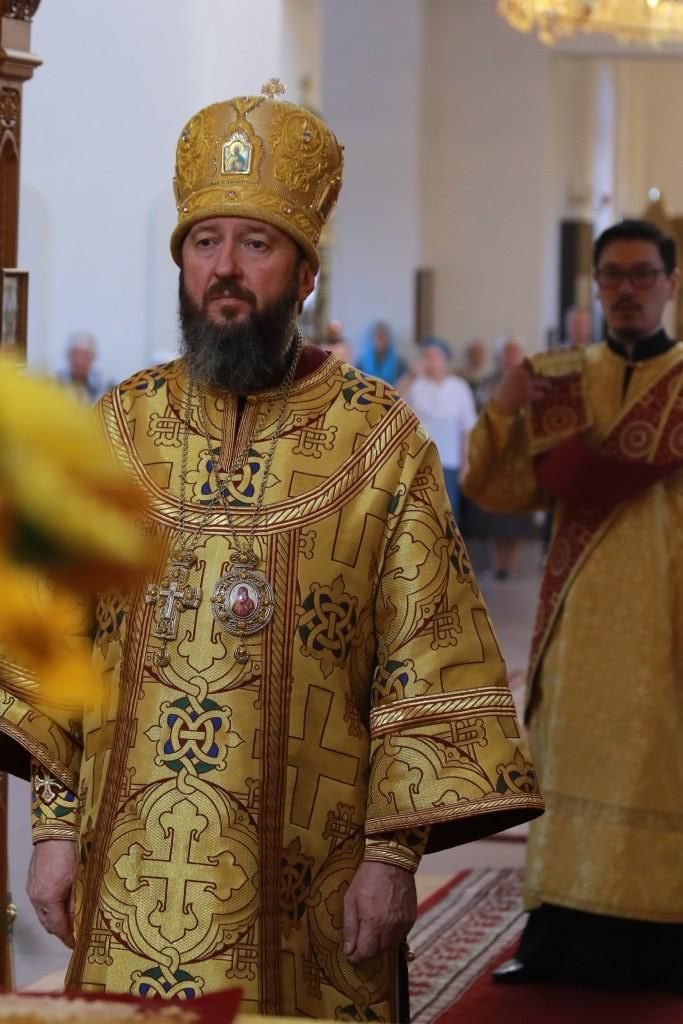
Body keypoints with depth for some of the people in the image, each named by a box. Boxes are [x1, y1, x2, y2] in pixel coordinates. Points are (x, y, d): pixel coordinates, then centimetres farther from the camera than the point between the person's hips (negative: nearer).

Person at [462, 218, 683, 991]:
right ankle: (562, 937, 7)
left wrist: (553, 459, -4)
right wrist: (503, 408, -16)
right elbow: (491, 490, 0)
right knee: (576, 767, 3)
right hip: (581, 610, 3)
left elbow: (621, 465, -17)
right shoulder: (565, 378, 9)